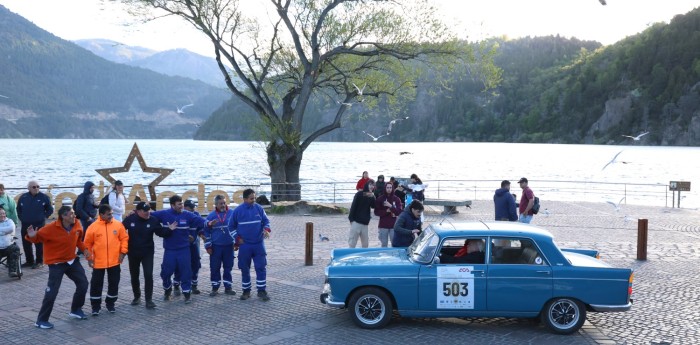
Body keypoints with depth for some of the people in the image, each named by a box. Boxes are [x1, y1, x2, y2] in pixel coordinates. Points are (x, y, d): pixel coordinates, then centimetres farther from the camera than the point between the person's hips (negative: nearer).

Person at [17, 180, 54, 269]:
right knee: (26, 244, 9)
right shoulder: (23, 197, 5)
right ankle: (29, 261, 22)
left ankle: (40, 262, 7)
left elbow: (50, 210, 6)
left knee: (39, 244, -1)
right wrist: (22, 218, 9)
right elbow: (18, 209, 19)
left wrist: (43, 217, -1)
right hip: (25, 225, 4)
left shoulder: (44, 197, -3)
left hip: (39, 225, -4)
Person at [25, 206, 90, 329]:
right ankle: (41, 320, 7)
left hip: (72, 260, 6)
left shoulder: (77, 225, -7)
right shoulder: (51, 228, -24)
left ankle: (76, 310, 34)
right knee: (51, 292, -8)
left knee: (83, 284, 12)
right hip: (56, 263, -6)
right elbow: (38, 237, -19)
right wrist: (31, 236, -41)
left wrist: (84, 249, -3)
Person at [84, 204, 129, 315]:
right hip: (98, 262, -1)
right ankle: (96, 306, 19)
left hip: (115, 261, 1)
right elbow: (88, 244, 0)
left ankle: (110, 303, 27)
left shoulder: (118, 225, -3)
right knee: (96, 284, 6)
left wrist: (123, 252, -5)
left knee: (114, 283, 10)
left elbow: (124, 238, 3)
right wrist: (89, 258, -2)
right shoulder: (93, 227, -7)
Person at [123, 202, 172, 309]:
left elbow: (160, 232, -1)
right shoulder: (130, 219, -11)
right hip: (133, 253, 1)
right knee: (134, 276, 13)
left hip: (148, 253, -1)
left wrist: (169, 230, -19)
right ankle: (137, 297, 32)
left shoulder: (153, 220, -10)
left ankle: (149, 300, -4)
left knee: (148, 275, -9)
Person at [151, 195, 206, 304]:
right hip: (169, 250, 1)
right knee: (166, 272, 9)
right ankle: (167, 290, 36)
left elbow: (199, 220, -15)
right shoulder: (164, 214, -5)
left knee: (186, 271, 2)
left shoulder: (187, 215, -6)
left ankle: (187, 293, 16)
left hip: (184, 249, -1)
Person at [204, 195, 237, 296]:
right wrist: (208, 246, 0)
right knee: (215, 268, 4)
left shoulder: (232, 213, -3)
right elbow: (206, 231, 3)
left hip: (228, 246, 0)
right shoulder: (211, 216, -1)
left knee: (228, 267, 8)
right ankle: (215, 287, 15)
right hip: (215, 246, 0)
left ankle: (228, 287, 17)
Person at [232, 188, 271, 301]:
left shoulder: (259, 208, 0)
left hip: (259, 244, 1)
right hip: (244, 245, 0)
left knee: (261, 267, -2)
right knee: (244, 269, 7)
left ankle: (262, 291, 7)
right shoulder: (237, 210, -3)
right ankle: (246, 291, 20)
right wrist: (237, 238, -1)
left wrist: (266, 229, -15)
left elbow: (266, 221, 5)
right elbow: (232, 226, 6)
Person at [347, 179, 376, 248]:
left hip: (365, 223, 5)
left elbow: (374, 206, -5)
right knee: (352, 242, -4)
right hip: (356, 221, -5)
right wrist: (351, 219, -12)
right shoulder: (359, 194, -5)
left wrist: (372, 198, -17)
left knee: (365, 244, 8)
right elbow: (353, 206, -7)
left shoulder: (372, 196, 9)